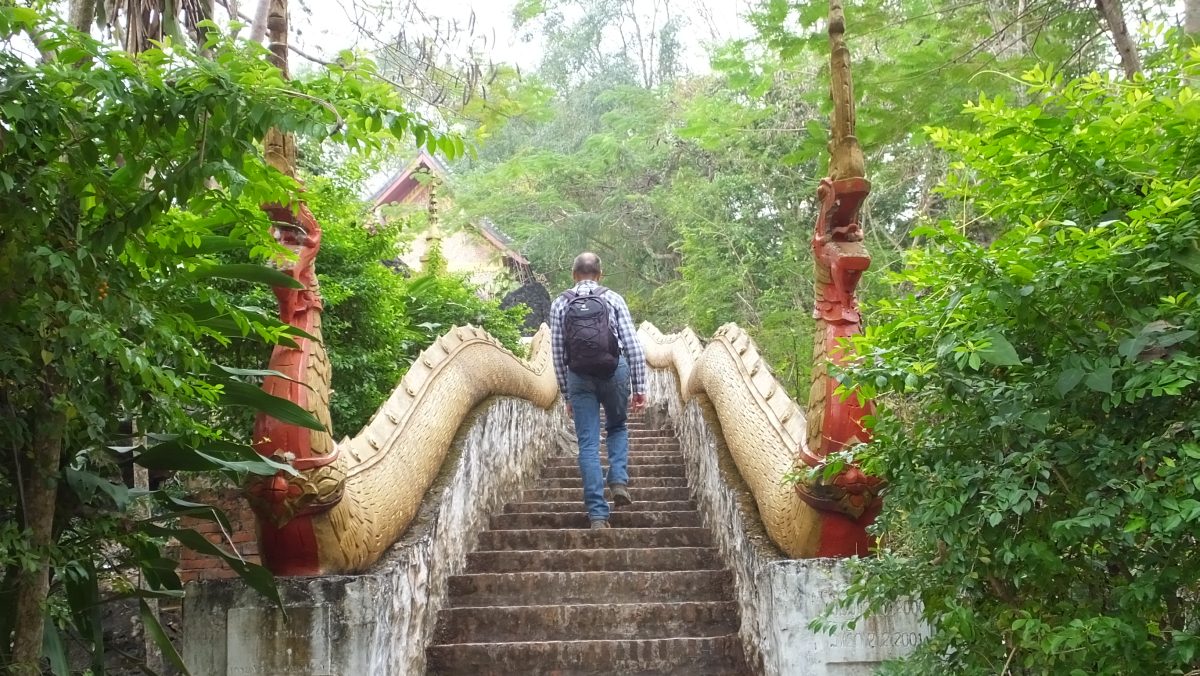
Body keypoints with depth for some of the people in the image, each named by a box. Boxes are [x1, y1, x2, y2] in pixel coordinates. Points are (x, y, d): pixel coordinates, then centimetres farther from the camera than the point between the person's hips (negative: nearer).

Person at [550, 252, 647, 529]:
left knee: (588, 445, 4)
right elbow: (633, 345, -1)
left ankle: (598, 514, 1)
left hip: (579, 377, 0)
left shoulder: (560, 304, 7)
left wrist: (567, 395, 14)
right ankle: (619, 480, 3)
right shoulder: (613, 299, 4)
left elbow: (558, 354, 7)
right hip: (614, 371, 0)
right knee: (617, 427, 25)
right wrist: (639, 387, 4)